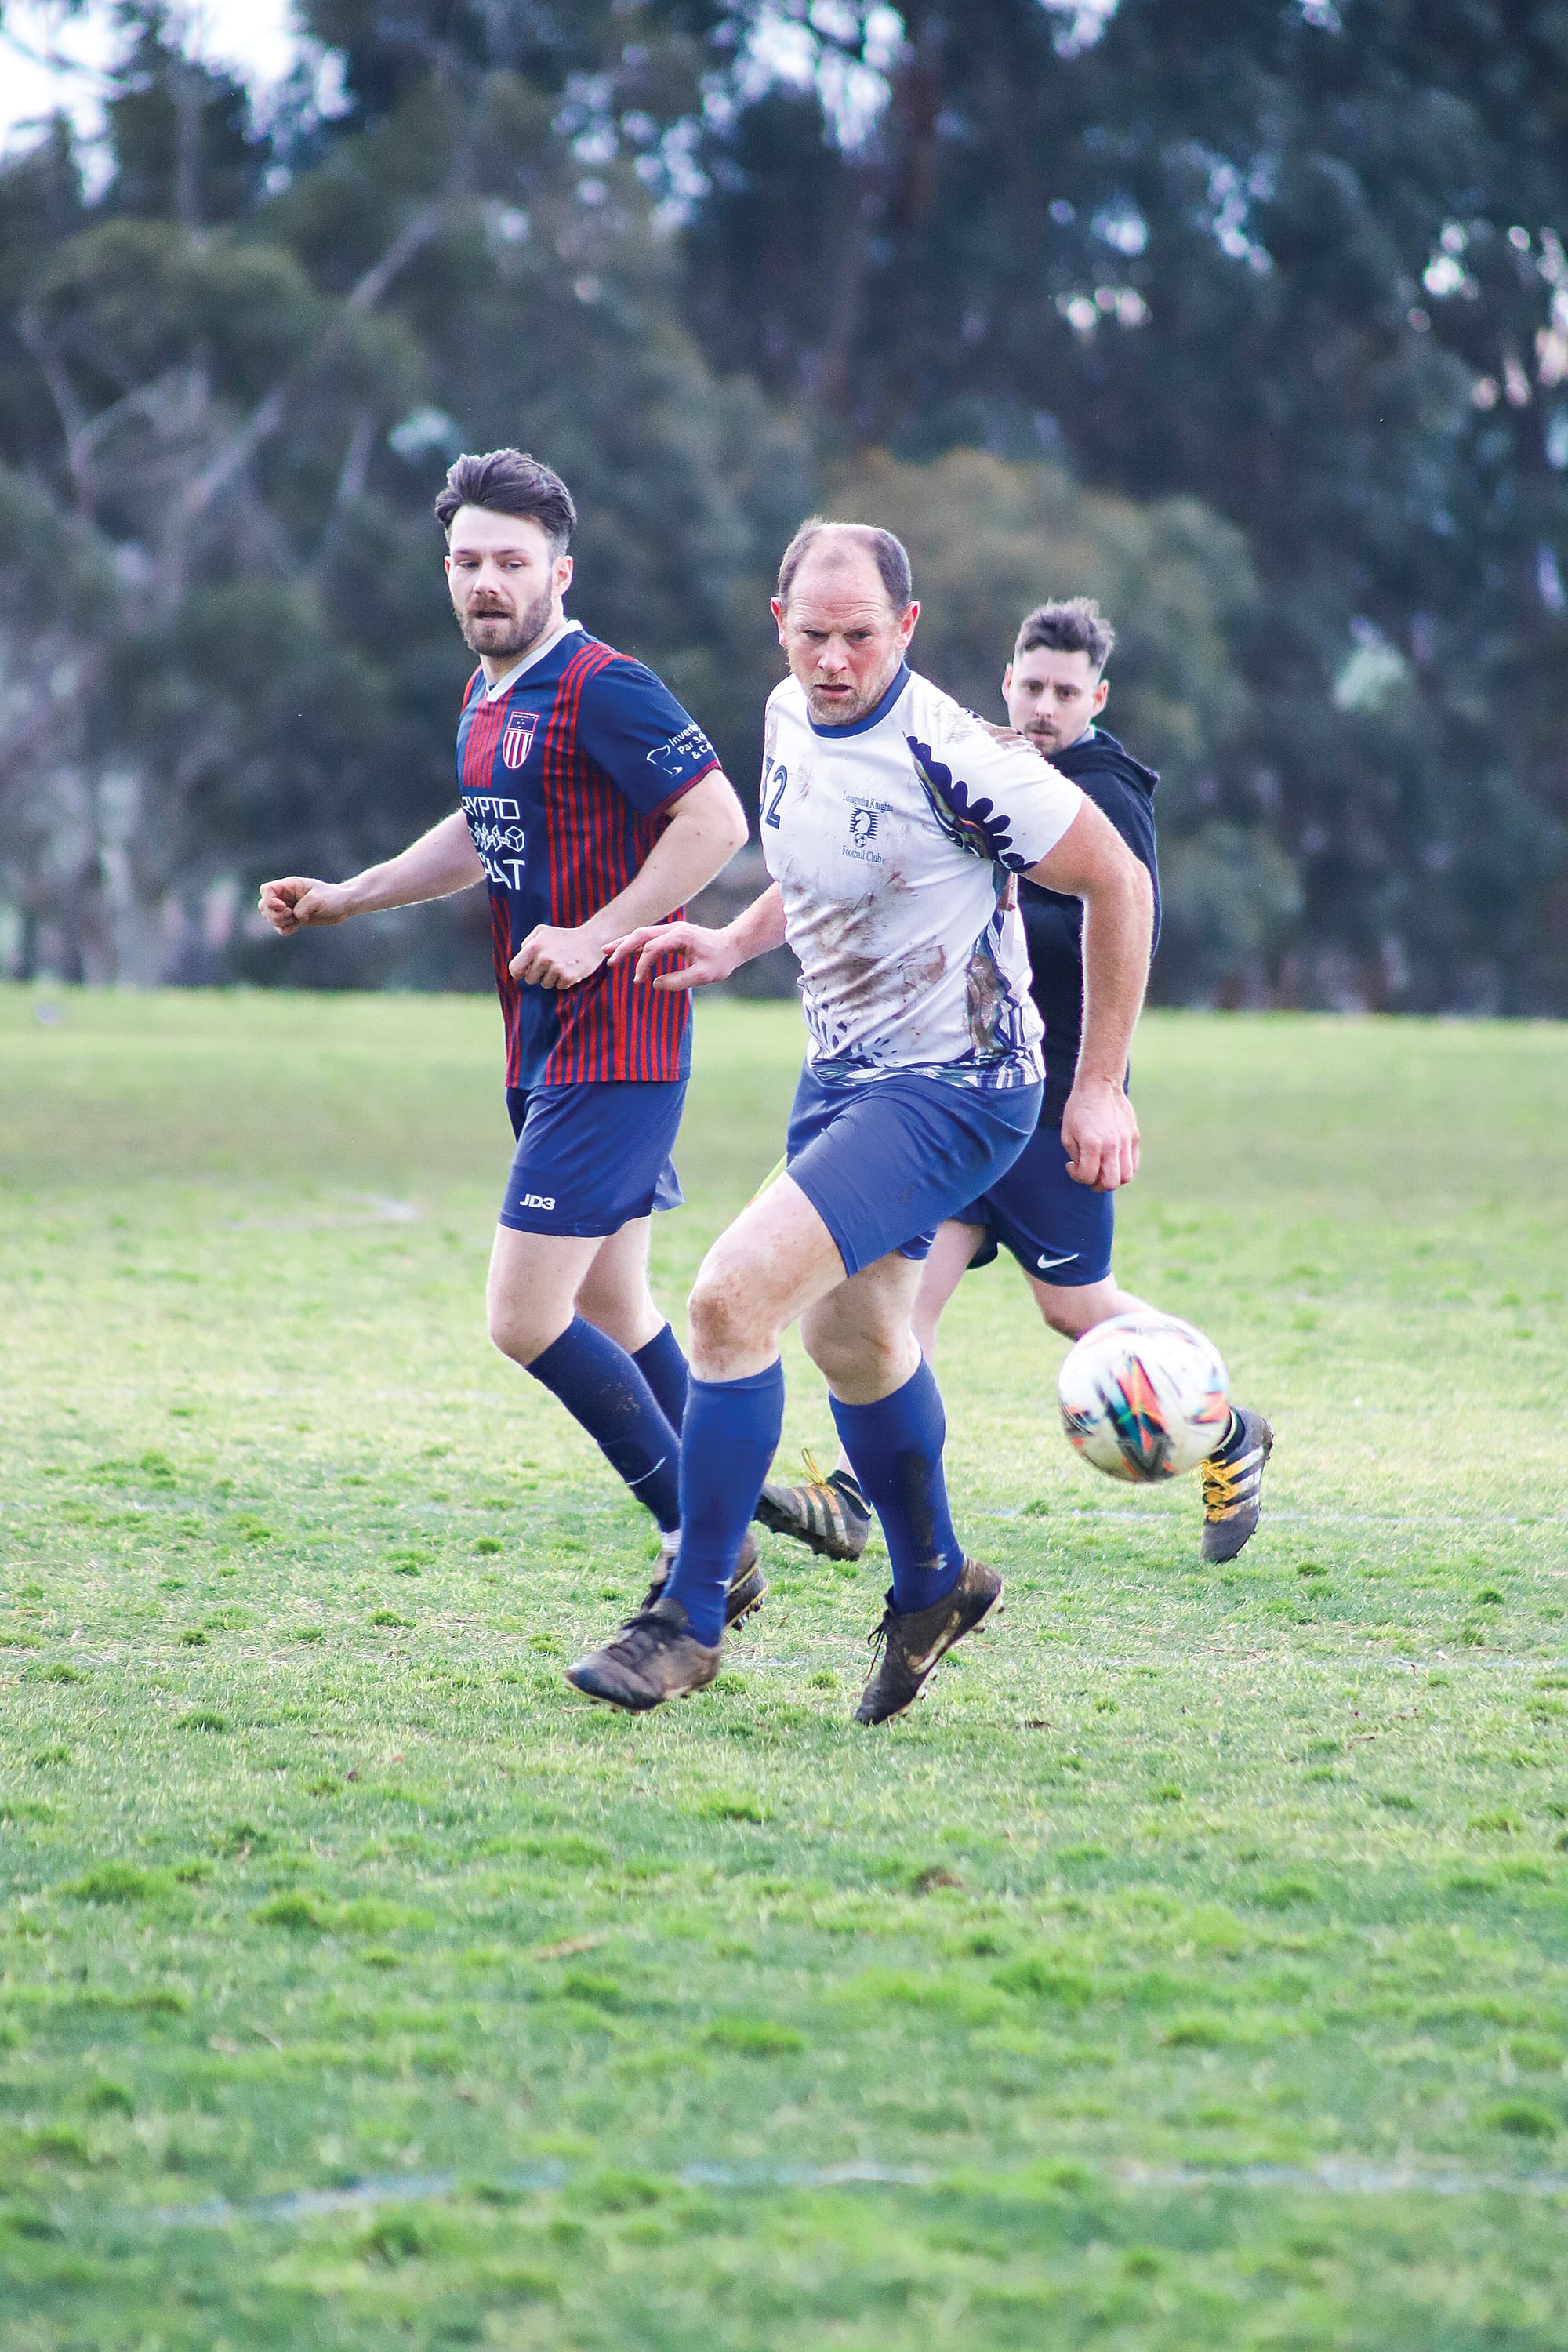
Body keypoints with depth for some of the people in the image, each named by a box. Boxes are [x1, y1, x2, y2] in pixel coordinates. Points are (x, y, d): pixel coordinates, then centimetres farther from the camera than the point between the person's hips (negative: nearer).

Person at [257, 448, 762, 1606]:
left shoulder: (603, 688, -15)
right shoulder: (487, 699, 14)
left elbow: (717, 820, -21)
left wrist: (596, 936, -24)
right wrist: (343, 899, 26)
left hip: (612, 1050, -10)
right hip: (549, 1050, 10)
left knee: (526, 1320, -13)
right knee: (614, 1315, 14)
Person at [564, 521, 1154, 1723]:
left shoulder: (952, 758, -24)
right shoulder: (791, 718, 0)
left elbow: (1118, 881, -16)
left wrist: (1102, 1084, -13)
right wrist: (734, 944, 6)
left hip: (954, 1088, -9)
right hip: (844, 1069, 9)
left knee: (732, 1296, -20)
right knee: (851, 1336, 22)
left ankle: (690, 1619, -9)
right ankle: (934, 1583, 46)